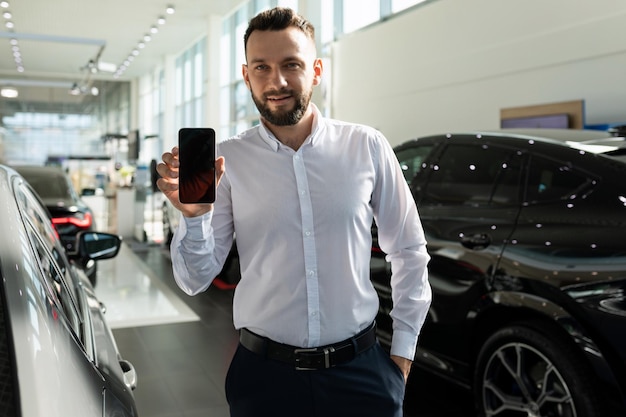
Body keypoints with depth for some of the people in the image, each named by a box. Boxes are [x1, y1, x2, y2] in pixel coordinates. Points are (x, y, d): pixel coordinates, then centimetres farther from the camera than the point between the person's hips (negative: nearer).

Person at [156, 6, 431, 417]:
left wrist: (404, 347, 4)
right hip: (263, 372, 0)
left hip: (360, 368, 0)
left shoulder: (367, 147, -4)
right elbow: (196, 280, -4)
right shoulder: (227, 160, -5)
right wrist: (195, 215, -22)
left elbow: (409, 252, 5)